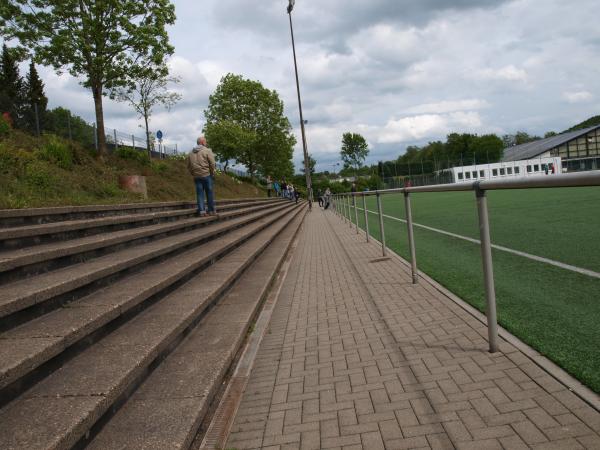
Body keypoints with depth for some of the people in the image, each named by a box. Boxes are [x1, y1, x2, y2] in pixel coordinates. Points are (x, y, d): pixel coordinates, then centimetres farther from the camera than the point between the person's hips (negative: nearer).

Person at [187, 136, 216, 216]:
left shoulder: (191, 153, 13)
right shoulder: (207, 151, -5)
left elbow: (189, 166, 15)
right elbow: (212, 163, -12)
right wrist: (212, 173, 1)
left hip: (196, 176, 5)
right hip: (207, 175, -5)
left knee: (200, 193, 6)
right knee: (210, 193, 4)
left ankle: (201, 210, 2)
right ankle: (211, 210, 8)